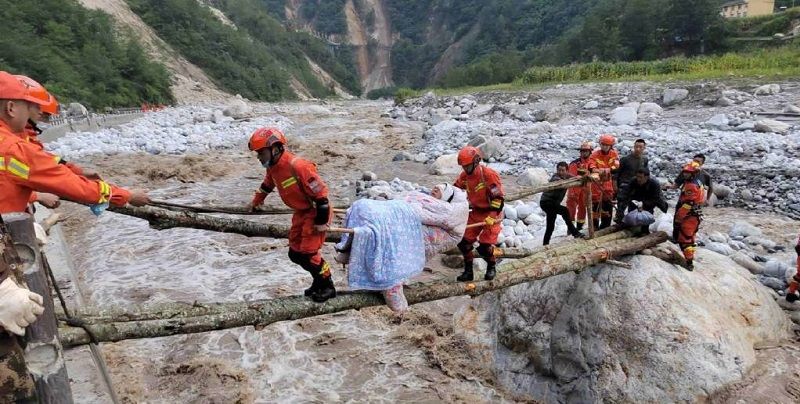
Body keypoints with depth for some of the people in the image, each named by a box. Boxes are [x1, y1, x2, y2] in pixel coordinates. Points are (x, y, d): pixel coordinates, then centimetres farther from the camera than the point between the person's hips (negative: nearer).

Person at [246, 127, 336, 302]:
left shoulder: (297, 166, -29)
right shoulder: (273, 167, -1)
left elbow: (320, 192, -26)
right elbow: (267, 184, 23)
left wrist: (321, 221, -22)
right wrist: (256, 201, 38)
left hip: (316, 212, -9)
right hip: (302, 212, 9)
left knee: (307, 254, -10)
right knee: (295, 253, 9)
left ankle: (328, 287, 10)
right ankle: (319, 281, 29)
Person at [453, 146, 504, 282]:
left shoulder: (489, 174, -21)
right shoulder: (464, 176, 0)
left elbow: (499, 197, -21)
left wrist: (492, 216, -25)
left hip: (491, 214, -7)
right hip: (476, 213, 7)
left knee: (485, 246, -10)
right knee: (464, 242, 1)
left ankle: (491, 268, 20)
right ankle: (468, 271, 16)